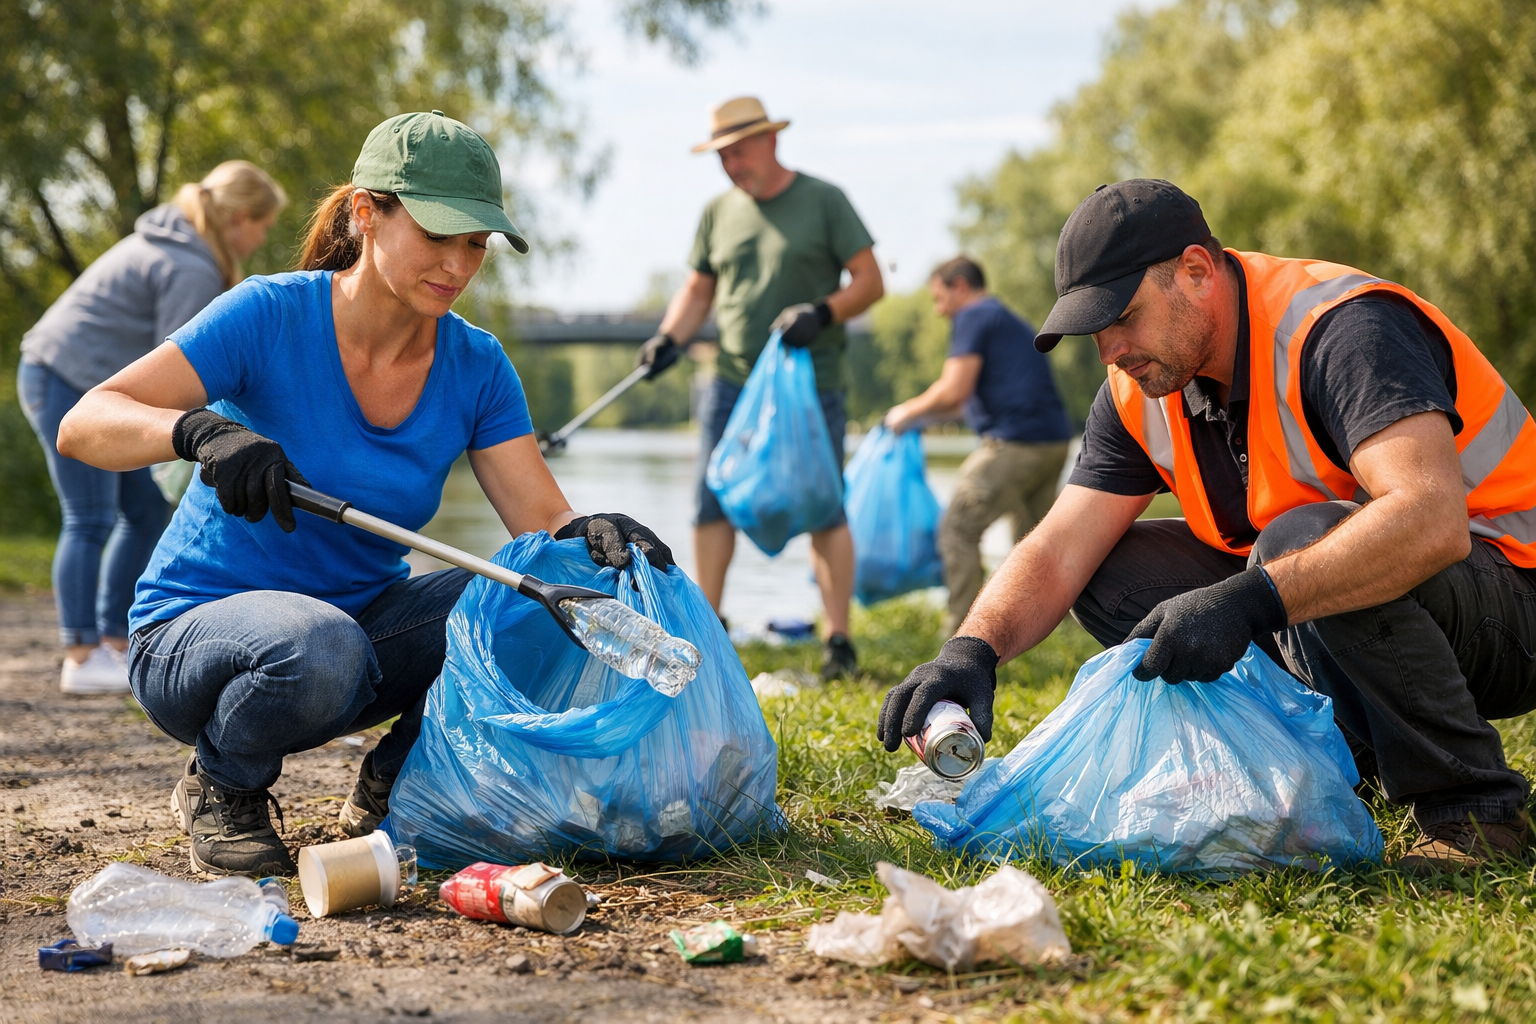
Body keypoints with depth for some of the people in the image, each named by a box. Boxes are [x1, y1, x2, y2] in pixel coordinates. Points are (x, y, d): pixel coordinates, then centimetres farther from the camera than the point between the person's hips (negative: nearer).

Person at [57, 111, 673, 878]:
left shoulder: (475, 367, -3)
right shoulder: (273, 315, -18)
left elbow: (541, 522, -10)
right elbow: (82, 426, -24)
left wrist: (591, 535, -34)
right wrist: (201, 430, -44)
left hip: (366, 618, 5)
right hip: (196, 631, -5)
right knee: (320, 647, -39)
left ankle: (392, 782, 3)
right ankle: (220, 787, -6)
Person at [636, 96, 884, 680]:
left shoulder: (823, 200, 1)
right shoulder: (718, 212, 13)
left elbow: (870, 281, 0)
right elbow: (698, 288, 19)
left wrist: (823, 313, -17)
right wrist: (670, 337, 1)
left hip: (811, 383, -4)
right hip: (733, 383, 4)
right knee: (712, 503, 1)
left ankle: (839, 641, -1)